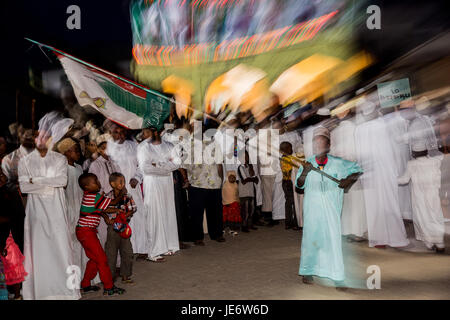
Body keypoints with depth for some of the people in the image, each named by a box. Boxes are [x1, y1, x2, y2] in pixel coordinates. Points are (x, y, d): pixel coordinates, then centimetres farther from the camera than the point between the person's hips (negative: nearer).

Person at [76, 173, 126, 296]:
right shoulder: (96, 196, -19)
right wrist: (122, 194, 5)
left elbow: (99, 209, 12)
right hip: (86, 232, -10)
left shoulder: (88, 195, 10)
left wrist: (105, 215, -4)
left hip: (85, 231, 10)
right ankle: (109, 288, 1)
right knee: (101, 258, -5)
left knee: (94, 258, 17)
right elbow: (113, 202, -10)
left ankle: (85, 285, 26)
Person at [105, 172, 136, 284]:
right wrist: (108, 219, -17)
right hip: (113, 227, -2)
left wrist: (125, 215, -17)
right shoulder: (108, 197, -9)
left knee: (127, 251, 6)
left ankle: (125, 276, 20)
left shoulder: (127, 196, -3)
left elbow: (133, 209, -3)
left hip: (124, 226, 3)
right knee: (111, 252, 5)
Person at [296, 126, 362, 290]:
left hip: (332, 209, 0)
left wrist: (349, 180, -7)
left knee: (333, 238, -2)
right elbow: (299, 185, -1)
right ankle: (307, 271, 23)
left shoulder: (338, 163, 0)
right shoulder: (307, 163, 2)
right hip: (312, 209, 1)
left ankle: (338, 277, 5)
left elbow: (357, 169, 11)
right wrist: (304, 173, -20)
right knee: (311, 237, 8)